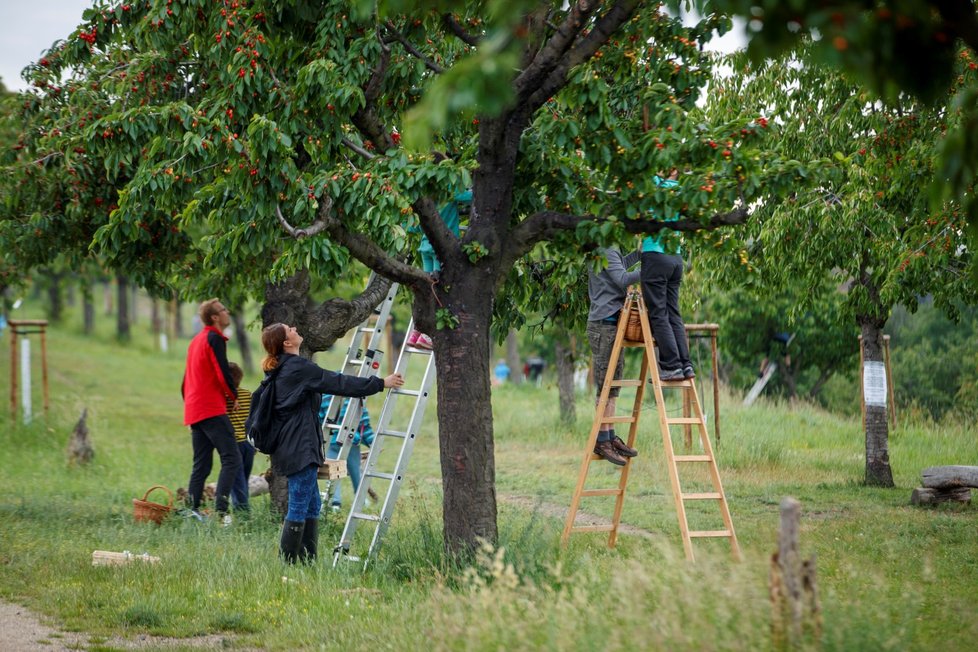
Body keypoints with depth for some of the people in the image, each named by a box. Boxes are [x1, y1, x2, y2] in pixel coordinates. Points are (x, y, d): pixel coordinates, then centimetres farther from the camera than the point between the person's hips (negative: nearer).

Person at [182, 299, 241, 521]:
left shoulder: (196, 340, 21)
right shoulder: (214, 338, -7)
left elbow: (186, 379, 25)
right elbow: (222, 372, -14)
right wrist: (234, 396, 1)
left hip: (193, 410, 10)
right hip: (212, 409, -10)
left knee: (201, 465, 11)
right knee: (231, 459, -13)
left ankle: (192, 510, 3)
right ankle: (221, 509, -24)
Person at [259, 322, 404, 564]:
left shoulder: (278, 370, 14)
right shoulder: (299, 368, -15)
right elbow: (340, 384, -13)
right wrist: (381, 383, -6)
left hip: (289, 447, 10)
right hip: (299, 449, -10)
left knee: (312, 505, 14)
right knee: (299, 508, -7)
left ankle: (308, 561, 16)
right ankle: (289, 562, -6)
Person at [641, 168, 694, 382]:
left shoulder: (656, 184, -10)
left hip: (656, 256, -7)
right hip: (676, 258, 7)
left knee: (658, 315, -4)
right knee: (673, 314, 10)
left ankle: (672, 366, -7)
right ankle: (685, 364, 6)